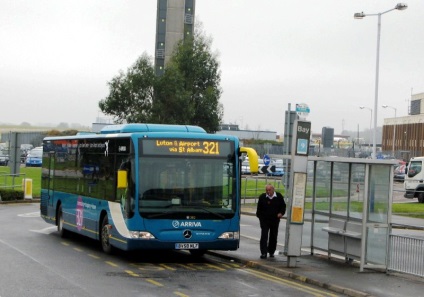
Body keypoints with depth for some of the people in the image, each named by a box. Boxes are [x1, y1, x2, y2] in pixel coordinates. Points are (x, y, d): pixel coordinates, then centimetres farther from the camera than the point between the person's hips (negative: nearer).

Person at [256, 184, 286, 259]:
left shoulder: (279, 196, -1)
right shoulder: (262, 197, -2)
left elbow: (283, 206, 9)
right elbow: (259, 208, 7)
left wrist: (281, 213, -8)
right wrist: (259, 216, 1)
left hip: (275, 220, 2)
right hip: (264, 220, -1)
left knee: (273, 237, 11)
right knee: (264, 236, -9)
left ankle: (271, 252, 27)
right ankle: (263, 253, -9)